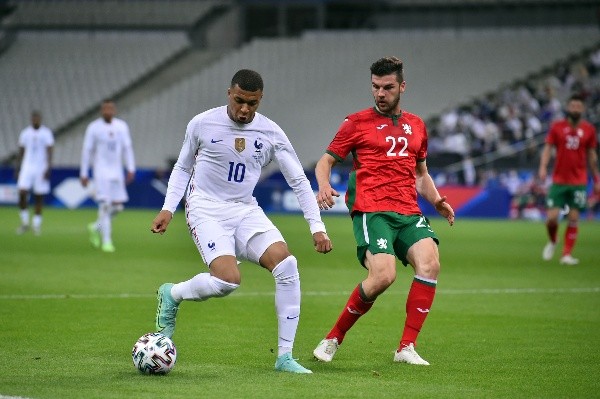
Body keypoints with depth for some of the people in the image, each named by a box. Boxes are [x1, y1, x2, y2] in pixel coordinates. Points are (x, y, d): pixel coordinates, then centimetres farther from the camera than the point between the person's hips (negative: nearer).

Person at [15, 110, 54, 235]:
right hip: (27, 167, 2)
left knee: (39, 197, 2)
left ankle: (36, 225, 12)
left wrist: (48, 168, -15)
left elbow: (49, 151, -5)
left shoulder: (46, 133, -1)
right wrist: (17, 168, 9)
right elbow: (21, 152, 13)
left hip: (41, 168, -2)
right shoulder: (25, 133, 8)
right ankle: (24, 222, 0)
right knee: (22, 193, -13)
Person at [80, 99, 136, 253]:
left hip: (117, 171, 4)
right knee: (105, 204, -12)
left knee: (117, 206, 3)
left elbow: (127, 148, 8)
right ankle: (106, 241, -8)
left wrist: (131, 169, -1)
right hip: (101, 171, -4)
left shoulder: (122, 126, 7)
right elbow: (87, 151, 0)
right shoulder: (94, 127, -3)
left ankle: (96, 227, 27)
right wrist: (84, 174, -2)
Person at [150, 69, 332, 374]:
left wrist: (317, 228, -2)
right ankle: (172, 295, 6)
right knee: (228, 279, -28)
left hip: (246, 211, 4)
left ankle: (285, 356, -12)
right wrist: (168, 208, 0)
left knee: (286, 264, -20)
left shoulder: (271, 133, -1)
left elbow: (298, 181, 4)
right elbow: (182, 168, 10)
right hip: (206, 210, -4)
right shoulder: (202, 124, -5)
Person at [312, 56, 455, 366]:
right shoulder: (357, 123, 8)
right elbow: (326, 160, 9)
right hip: (371, 210, -4)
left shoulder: (416, 126, 21)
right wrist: (324, 186, -13)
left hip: (408, 212, 5)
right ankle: (333, 339, -3)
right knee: (383, 275, -25)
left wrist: (436, 200, 13)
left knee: (430, 262, -23)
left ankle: (406, 348, -16)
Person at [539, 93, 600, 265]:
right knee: (551, 217, -6)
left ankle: (567, 254, 5)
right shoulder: (557, 127, 0)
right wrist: (543, 167, -20)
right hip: (559, 180, 0)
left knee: (573, 219, -3)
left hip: (579, 182, 1)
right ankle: (552, 242, 25)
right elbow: (548, 148, -2)